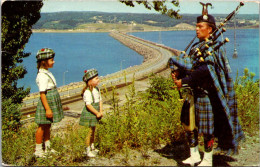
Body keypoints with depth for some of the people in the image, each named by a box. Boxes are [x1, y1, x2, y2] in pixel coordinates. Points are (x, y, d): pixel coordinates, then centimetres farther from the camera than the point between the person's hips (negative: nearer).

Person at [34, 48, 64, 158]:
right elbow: (42, 94, -22)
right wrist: (47, 108, -24)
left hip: (52, 103, 9)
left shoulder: (47, 73, 11)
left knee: (48, 126, 17)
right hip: (46, 103, -9)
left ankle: (47, 147, 28)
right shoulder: (42, 76, -20)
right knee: (42, 126, 0)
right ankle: (38, 150, 11)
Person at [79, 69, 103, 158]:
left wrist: (101, 111, -1)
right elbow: (88, 105, -24)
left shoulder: (97, 89, 7)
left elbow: (100, 100, 11)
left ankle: (92, 147, 33)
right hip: (89, 114, -8)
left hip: (95, 114, 8)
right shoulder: (87, 92, -21)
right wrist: (97, 113, -19)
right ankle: (88, 150, 9)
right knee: (90, 131, -3)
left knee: (93, 130, 18)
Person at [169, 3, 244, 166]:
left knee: (207, 128, 3)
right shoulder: (196, 46, 13)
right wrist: (178, 73, -9)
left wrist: (184, 81, -25)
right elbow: (189, 65, 11)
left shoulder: (213, 48, -14)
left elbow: (204, 70, -26)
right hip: (193, 93, 8)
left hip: (206, 94, -8)